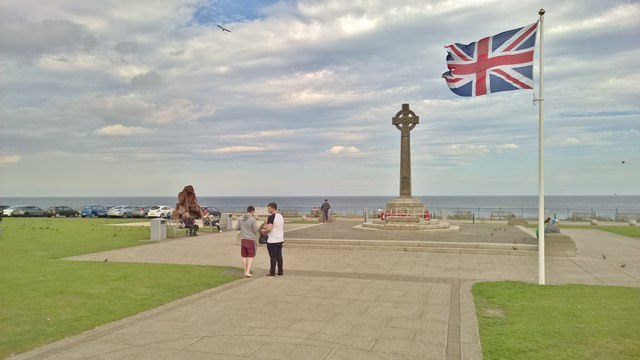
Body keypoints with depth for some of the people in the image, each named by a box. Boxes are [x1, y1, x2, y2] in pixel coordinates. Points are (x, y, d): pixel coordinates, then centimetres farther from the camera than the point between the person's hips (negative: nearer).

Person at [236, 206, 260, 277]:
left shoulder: (240, 219, 1)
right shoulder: (253, 219, -14)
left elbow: (237, 228, 7)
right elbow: (255, 230, -13)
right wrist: (259, 227, 7)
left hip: (243, 239, 5)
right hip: (251, 240, -5)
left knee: (244, 257, 11)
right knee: (251, 257, 5)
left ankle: (245, 272, 17)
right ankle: (248, 272, -3)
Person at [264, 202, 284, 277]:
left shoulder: (271, 217, -17)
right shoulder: (281, 216, 9)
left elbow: (269, 229, -26)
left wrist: (264, 231, -4)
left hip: (272, 241, -8)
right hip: (280, 239, 8)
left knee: (273, 257, -1)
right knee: (279, 256, 13)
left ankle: (272, 273, 5)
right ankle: (280, 272, 18)